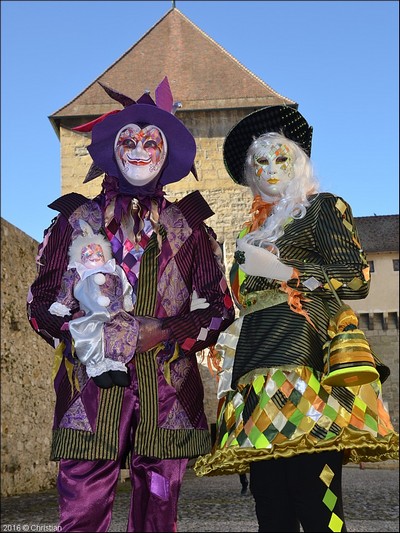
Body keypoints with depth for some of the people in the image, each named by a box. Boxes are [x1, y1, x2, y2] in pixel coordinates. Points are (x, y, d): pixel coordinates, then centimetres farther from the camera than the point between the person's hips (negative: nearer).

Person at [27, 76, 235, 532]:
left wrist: (167, 334, -8)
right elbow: (39, 302, 9)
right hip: (91, 390, 0)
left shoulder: (188, 226, 14)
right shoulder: (75, 219, 13)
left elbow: (219, 308, 10)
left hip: (167, 396, 1)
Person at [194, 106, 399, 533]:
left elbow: (357, 277, -2)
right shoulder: (255, 229, 26)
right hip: (257, 358, 6)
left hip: (304, 355, -6)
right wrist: (228, 339, 18)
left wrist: (284, 271, -7)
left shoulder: (322, 208, 9)